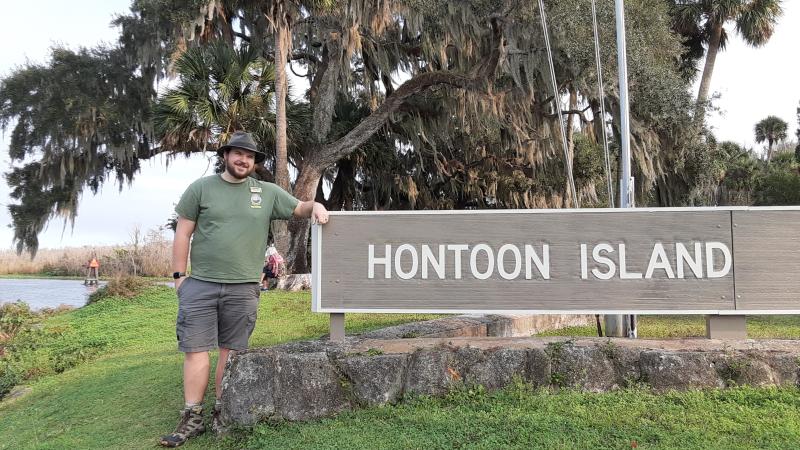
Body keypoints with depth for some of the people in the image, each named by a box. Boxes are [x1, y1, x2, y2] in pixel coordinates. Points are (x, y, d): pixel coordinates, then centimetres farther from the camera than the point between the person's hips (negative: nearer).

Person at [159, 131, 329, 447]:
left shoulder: (268, 193, 8)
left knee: (231, 351, 7)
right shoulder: (201, 188, 5)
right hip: (200, 285, -1)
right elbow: (183, 233, 5)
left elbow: (299, 208, 14)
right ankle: (192, 418, 9)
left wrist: (316, 206, -10)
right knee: (195, 349, 0)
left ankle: (222, 414, 19)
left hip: (243, 288, 1)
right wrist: (179, 275, 1)